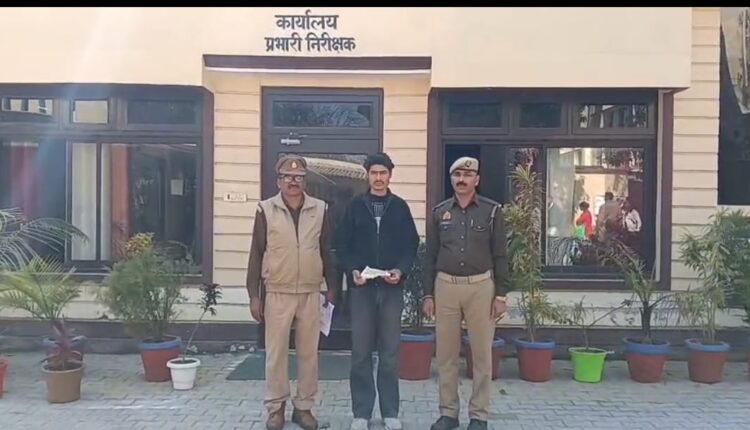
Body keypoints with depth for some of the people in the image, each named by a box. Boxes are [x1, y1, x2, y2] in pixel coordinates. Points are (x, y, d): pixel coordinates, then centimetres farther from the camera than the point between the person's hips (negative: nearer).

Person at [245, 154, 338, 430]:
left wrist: (332, 288, 8)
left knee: (308, 353, 8)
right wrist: (254, 295, -3)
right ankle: (276, 407, 20)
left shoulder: (320, 210, 2)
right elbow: (256, 254, 0)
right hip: (277, 294, -1)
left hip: (311, 294, 2)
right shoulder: (266, 210, -2)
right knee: (276, 352, 6)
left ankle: (304, 407, 21)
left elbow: (326, 251, 9)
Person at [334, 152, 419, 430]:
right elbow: (342, 244, 3)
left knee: (390, 351, 5)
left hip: (392, 287, 0)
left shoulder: (400, 207, 6)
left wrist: (401, 270, -11)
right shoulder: (355, 206, 5)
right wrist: (352, 271, -12)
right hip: (362, 287, 0)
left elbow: (411, 244, 5)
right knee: (361, 352, 3)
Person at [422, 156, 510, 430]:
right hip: (445, 286, 2)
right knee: (445, 354, 7)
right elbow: (430, 256, 8)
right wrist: (428, 294, 4)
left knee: (482, 354, 3)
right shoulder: (439, 212, 7)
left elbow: (500, 255, 0)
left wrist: (501, 294, -5)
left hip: (481, 286, -2)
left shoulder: (492, 211, 0)